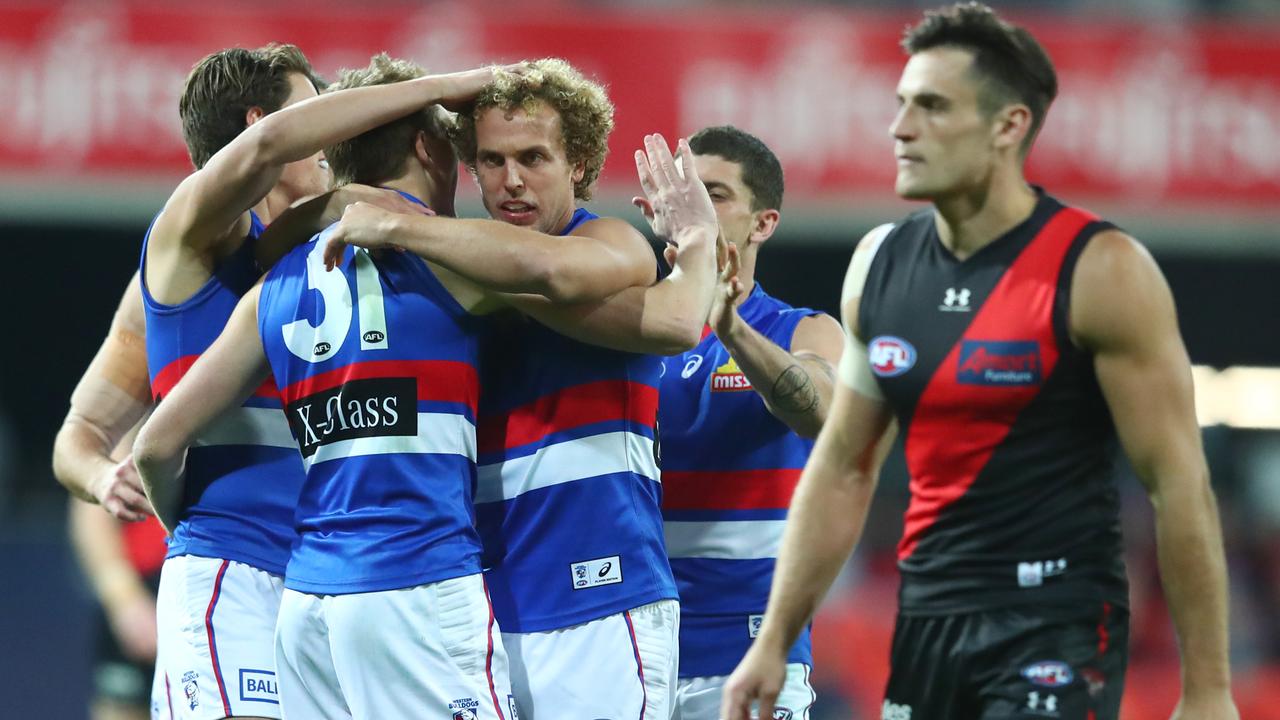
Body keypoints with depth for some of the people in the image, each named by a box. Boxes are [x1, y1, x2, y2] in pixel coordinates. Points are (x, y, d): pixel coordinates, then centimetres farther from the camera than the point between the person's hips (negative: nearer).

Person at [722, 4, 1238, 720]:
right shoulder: (880, 265, 7)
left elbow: (1180, 485, -12)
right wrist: (774, 642, 11)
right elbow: (842, 470, 15)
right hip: (928, 618, 6)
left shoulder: (1099, 272, -12)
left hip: (1055, 625, -6)